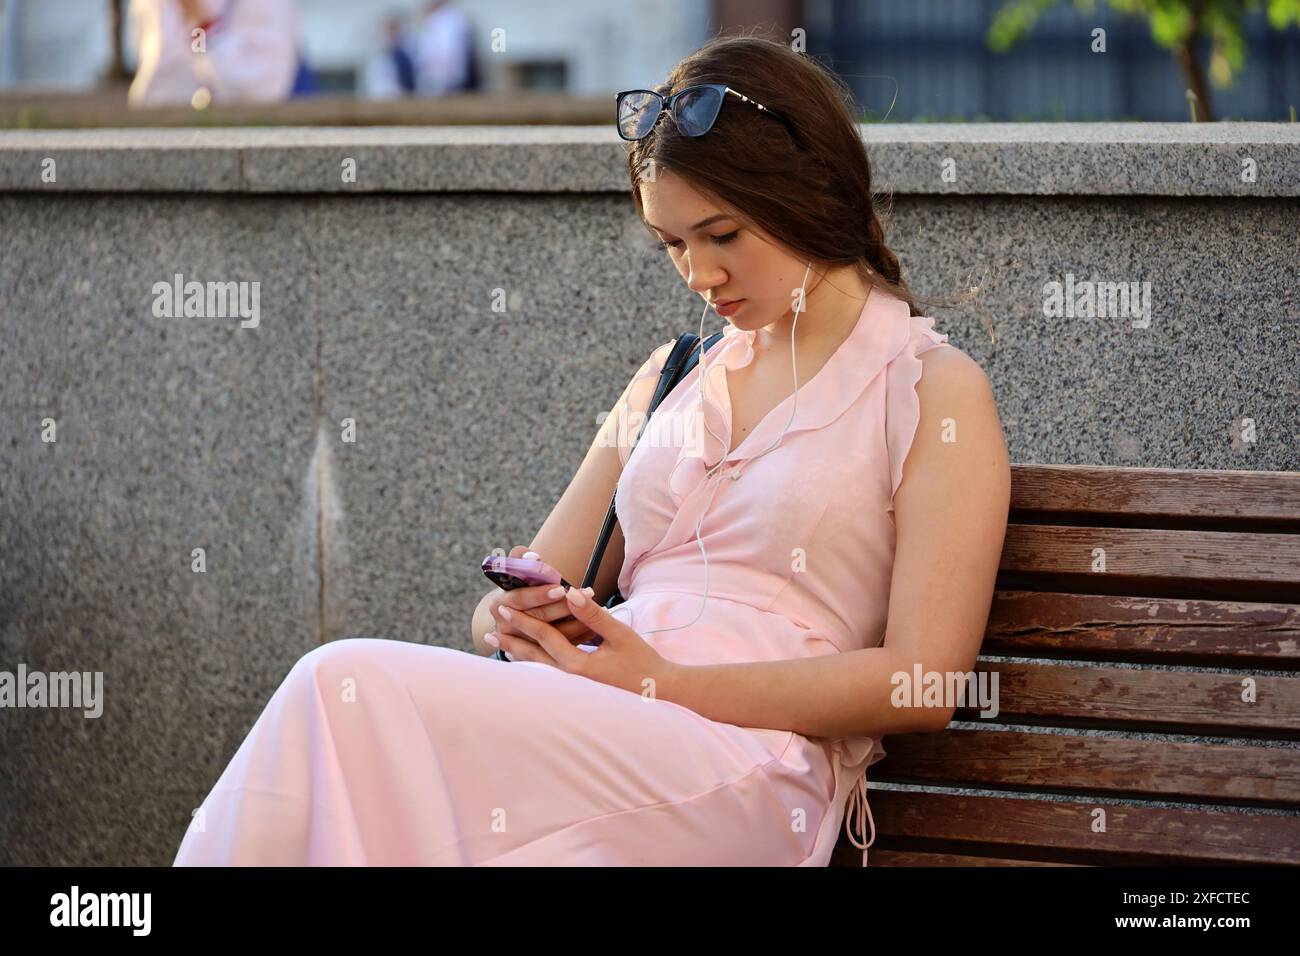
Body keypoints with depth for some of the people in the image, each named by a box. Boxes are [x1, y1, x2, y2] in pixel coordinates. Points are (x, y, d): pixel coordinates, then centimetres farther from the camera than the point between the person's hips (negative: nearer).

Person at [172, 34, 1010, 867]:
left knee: (351, 689, -29)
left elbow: (920, 683, -4)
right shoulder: (673, 377, 27)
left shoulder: (934, 390, 6)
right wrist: (518, 617, -1)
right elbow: (544, 583, 26)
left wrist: (661, 682, -12)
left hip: (750, 779, -6)